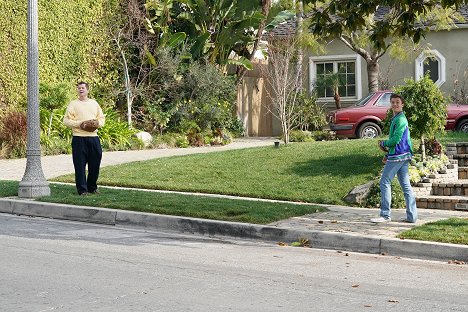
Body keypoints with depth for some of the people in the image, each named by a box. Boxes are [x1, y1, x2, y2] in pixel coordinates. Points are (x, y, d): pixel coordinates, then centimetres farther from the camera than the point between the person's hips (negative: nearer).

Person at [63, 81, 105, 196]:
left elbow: (102, 118, 19)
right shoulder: (73, 104, 4)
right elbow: (66, 120, -1)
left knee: (95, 163, 6)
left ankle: (92, 187, 20)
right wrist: (79, 124, -14)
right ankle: (82, 189, 2)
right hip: (79, 138, -4)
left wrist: (98, 123, -3)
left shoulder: (94, 103, 17)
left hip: (93, 137, 4)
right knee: (80, 165, -4)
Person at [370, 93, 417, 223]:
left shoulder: (400, 119, -14)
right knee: (406, 185, 8)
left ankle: (385, 215, -3)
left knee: (385, 183, -5)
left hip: (397, 156, -10)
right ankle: (412, 216, 8)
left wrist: (383, 143, -4)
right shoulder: (395, 118, 19)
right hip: (403, 155, 10)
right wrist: (388, 155, 20)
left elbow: (396, 139, -21)